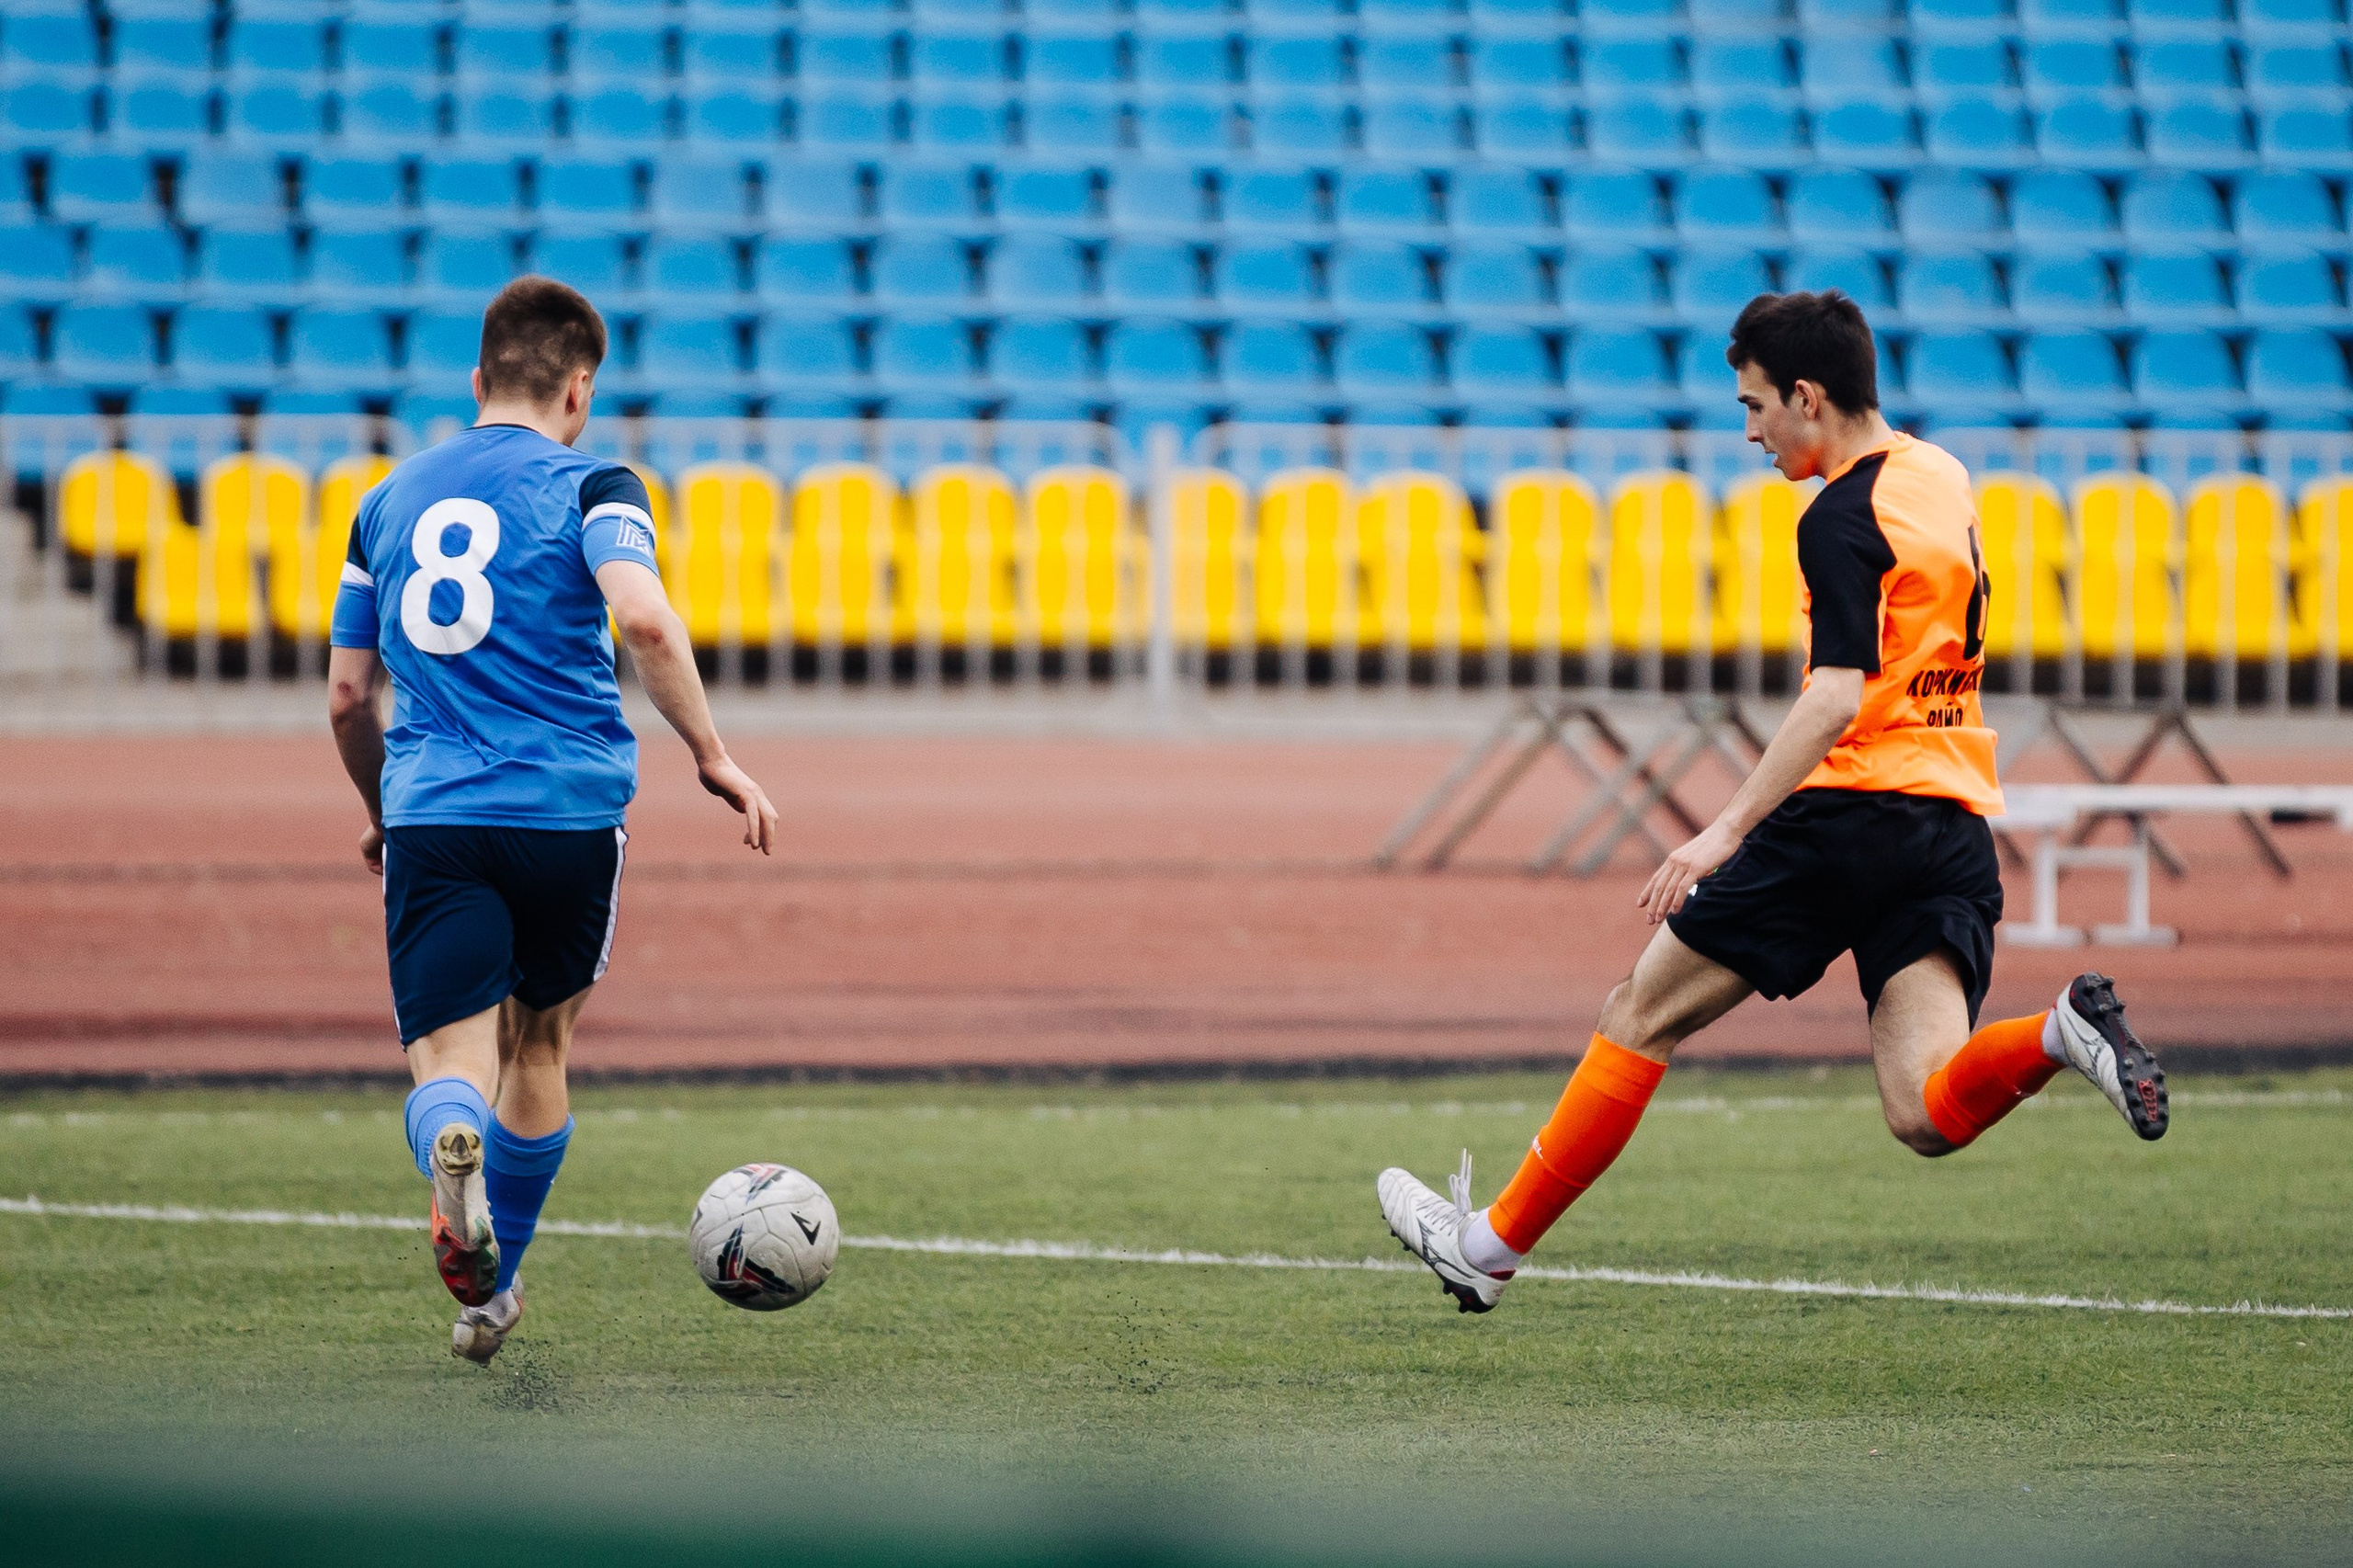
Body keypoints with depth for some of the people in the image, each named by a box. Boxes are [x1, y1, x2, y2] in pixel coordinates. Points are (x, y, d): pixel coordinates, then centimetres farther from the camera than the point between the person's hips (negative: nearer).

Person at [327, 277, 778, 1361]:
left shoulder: (390, 499, 16)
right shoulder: (588, 484, 2)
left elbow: (346, 695, 19)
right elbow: (643, 618, -17)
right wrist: (710, 754, -9)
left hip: (429, 813, 1)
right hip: (568, 808, -1)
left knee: (449, 1063, -6)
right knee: (538, 1045, 20)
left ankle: (454, 1148, -42)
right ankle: (491, 1292, 29)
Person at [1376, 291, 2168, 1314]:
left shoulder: (1842, 518, -10)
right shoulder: (1941, 476, 16)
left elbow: (1837, 697, -22)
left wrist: (1730, 829, -25)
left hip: (1850, 808, -7)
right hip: (1956, 827, 7)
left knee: (1643, 1015, 6)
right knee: (1925, 1114, -4)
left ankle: (1492, 1245, 13)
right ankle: (2058, 1032, -30)